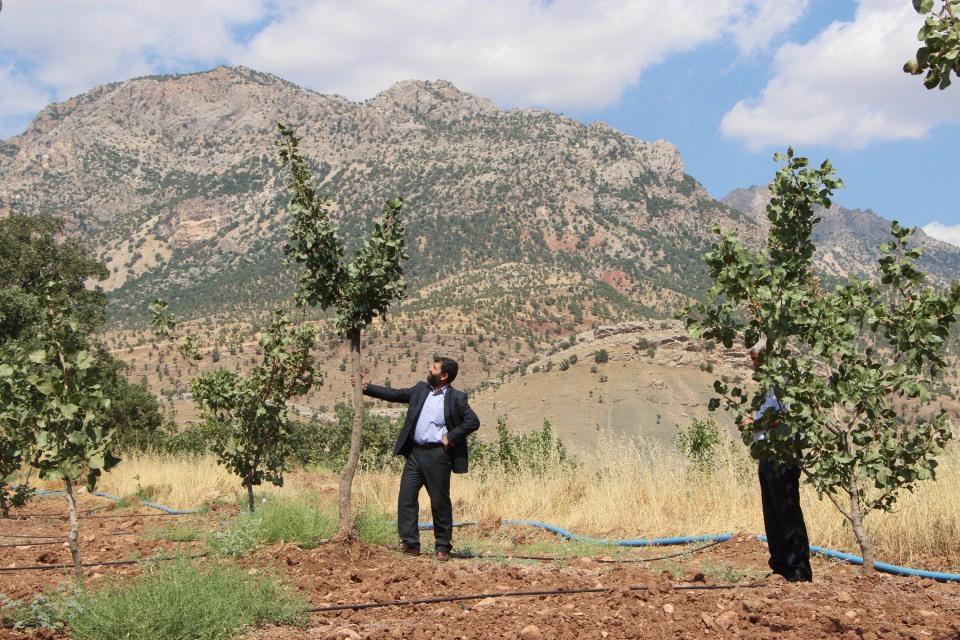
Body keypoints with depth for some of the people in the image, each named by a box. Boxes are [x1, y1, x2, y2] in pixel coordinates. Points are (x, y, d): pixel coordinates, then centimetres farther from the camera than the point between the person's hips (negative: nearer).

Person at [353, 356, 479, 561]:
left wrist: (450, 437, -11)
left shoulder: (456, 398, -4)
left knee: (440, 501, 2)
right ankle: (410, 543, 7)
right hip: (415, 452, 5)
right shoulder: (420, 389, 12)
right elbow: (394, 394, 14)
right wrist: (366, 387, 10)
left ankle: (443, 547, 13)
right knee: (406, 497, 0)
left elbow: (473, 421, -9)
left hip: (437, 454, -5)